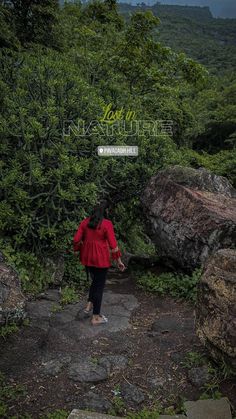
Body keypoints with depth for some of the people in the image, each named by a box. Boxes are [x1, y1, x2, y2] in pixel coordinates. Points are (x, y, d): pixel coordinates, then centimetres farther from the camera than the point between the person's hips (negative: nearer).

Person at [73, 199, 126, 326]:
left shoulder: (85, 222, 0)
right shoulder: (107, 224, -15)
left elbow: (76, 240, 0)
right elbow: (113, 244, -14)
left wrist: (79, 250, 19)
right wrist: (119, 261, -5)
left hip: (87, 257, 5)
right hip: (101, 258, -5)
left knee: (95, 280, 28)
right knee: (99, 285, 7)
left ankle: (89, 305, 23)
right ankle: (96, 317, 15)